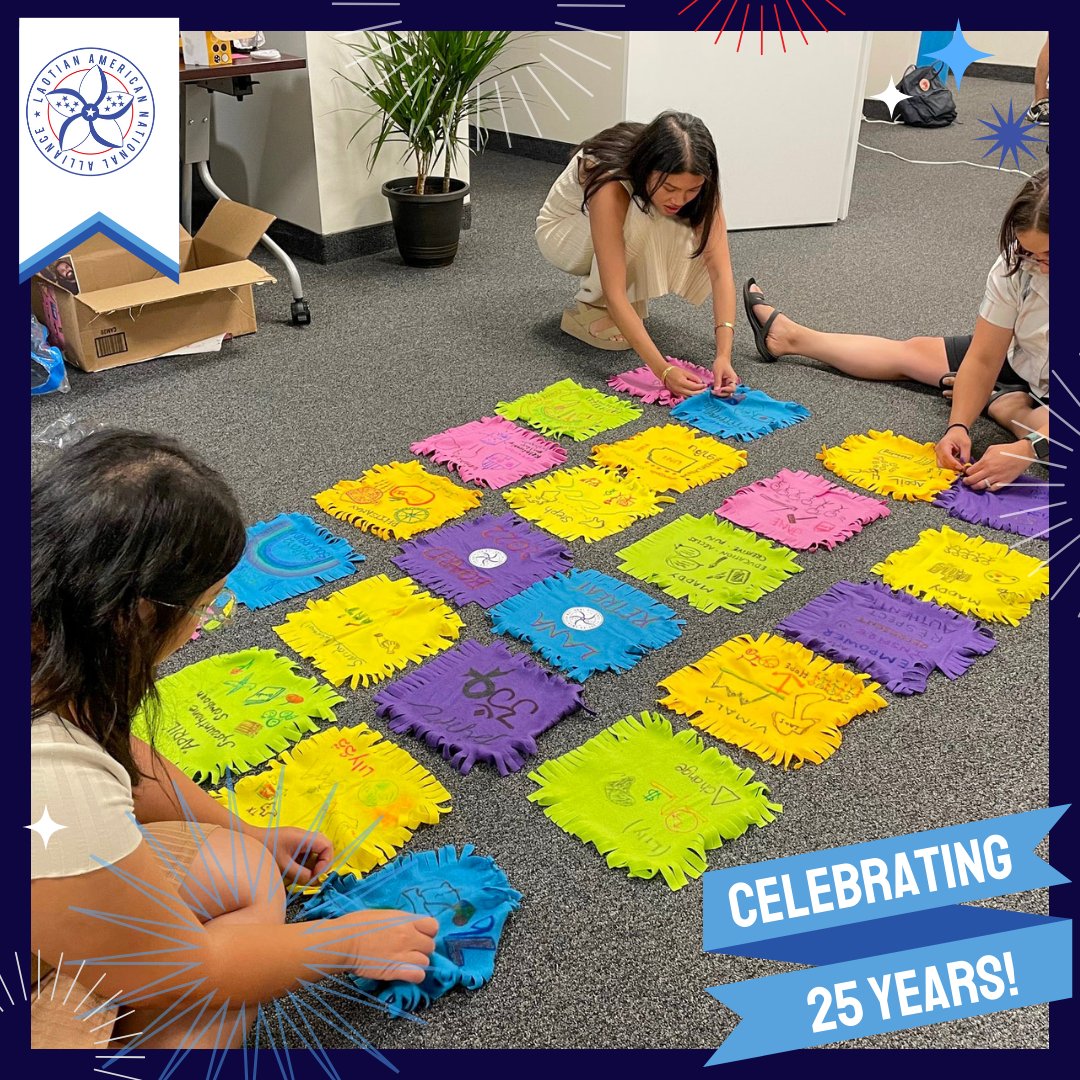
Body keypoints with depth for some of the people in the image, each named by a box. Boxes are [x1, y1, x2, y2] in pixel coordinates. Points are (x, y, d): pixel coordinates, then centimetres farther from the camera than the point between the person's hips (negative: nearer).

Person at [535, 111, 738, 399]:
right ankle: (592, 308, -17)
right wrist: (663, 370, -50)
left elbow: (720, 270, -29)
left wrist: (723, 354, -42)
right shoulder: (610, 185, -40)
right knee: (642, 216, -36)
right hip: (565, 231, -5)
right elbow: (615, 295, -43)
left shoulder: (695, 182, -27)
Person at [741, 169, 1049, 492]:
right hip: (1020, 364, 4)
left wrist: (1028, 449, -52)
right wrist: (958, 426, -33)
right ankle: (789, 335, 23)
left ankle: (996, 402, -4)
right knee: (909, 352, 7)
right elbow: (983, 359, -17)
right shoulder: (1016, 262, -21)